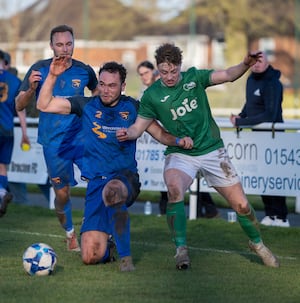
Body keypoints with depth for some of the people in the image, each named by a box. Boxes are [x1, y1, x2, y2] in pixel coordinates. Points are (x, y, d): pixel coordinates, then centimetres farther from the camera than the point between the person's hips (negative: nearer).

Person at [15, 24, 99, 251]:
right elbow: (19, 106, -5)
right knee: (62, 194, 5)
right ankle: (70, 233, 30)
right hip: (54, 143, -1)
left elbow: (96, 91, 21)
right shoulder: (40, 69, -6)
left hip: (82, 138, 1)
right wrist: (31, 89, -24)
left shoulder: (84, 71, -1)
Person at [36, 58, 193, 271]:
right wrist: (53, 76, -8)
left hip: (126, 176, -1)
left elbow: (160, 134, 8)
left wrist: (179, 141, -11)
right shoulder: (87, 105, 6)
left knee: (113, 189, -43)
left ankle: (125, 256, -29)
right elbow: (44, 105, 4)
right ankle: (107, 248, 29)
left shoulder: (133, 108, 5)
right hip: (96, 181, 2)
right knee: (91, 257, -11)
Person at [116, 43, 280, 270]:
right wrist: (127, 134, -23)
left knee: (241, 204, 1)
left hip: (212, 150, 1)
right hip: (180, 154, -1)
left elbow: (228, 75, -10)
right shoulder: (152, 95, -6)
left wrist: (246, 64, -29)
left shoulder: (194, 78, -3)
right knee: (174, 189, -34)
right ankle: (181, 248, -21)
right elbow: (139, 127, -1)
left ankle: (257, 243, 30)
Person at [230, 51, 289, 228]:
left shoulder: (272, 84, -18)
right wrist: (241, 116, 3)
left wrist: (241, 122, -22)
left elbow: (270, 115, -24)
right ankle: (270, 213, 18)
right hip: (257, 134, 9)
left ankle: (280, 217, -6)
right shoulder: (251, 79, 10)